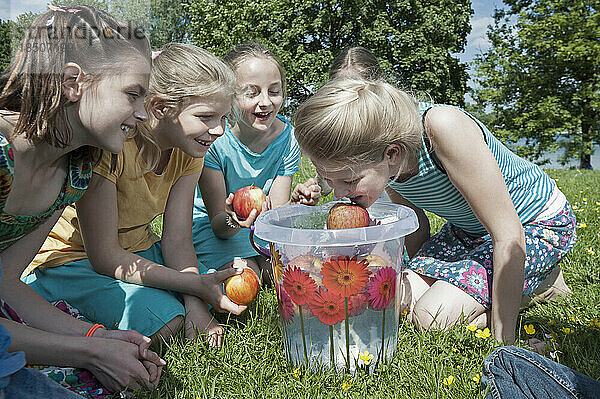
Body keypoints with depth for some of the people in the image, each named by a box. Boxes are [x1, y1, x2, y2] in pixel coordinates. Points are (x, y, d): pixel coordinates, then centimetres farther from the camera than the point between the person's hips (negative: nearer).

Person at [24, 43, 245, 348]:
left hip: (138, 250, 6)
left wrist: (195, 304, -27)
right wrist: (195, 284, -31)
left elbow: (177, 240, -11)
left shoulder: (188, 148, -9)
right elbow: (104, 256, -28)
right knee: (163, 320, -27)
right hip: (71, 257, -5)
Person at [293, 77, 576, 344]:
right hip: (466, 229, 6)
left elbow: (509, 237, -32)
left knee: (434, 317, -18)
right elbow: (415, 227, 1)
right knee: (401, 302, -8)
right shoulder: (378, 154, -17)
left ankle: (543, 279, 3)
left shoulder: (443, 127, -37)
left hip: (539, 223, -6)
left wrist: (503, 342, -27)